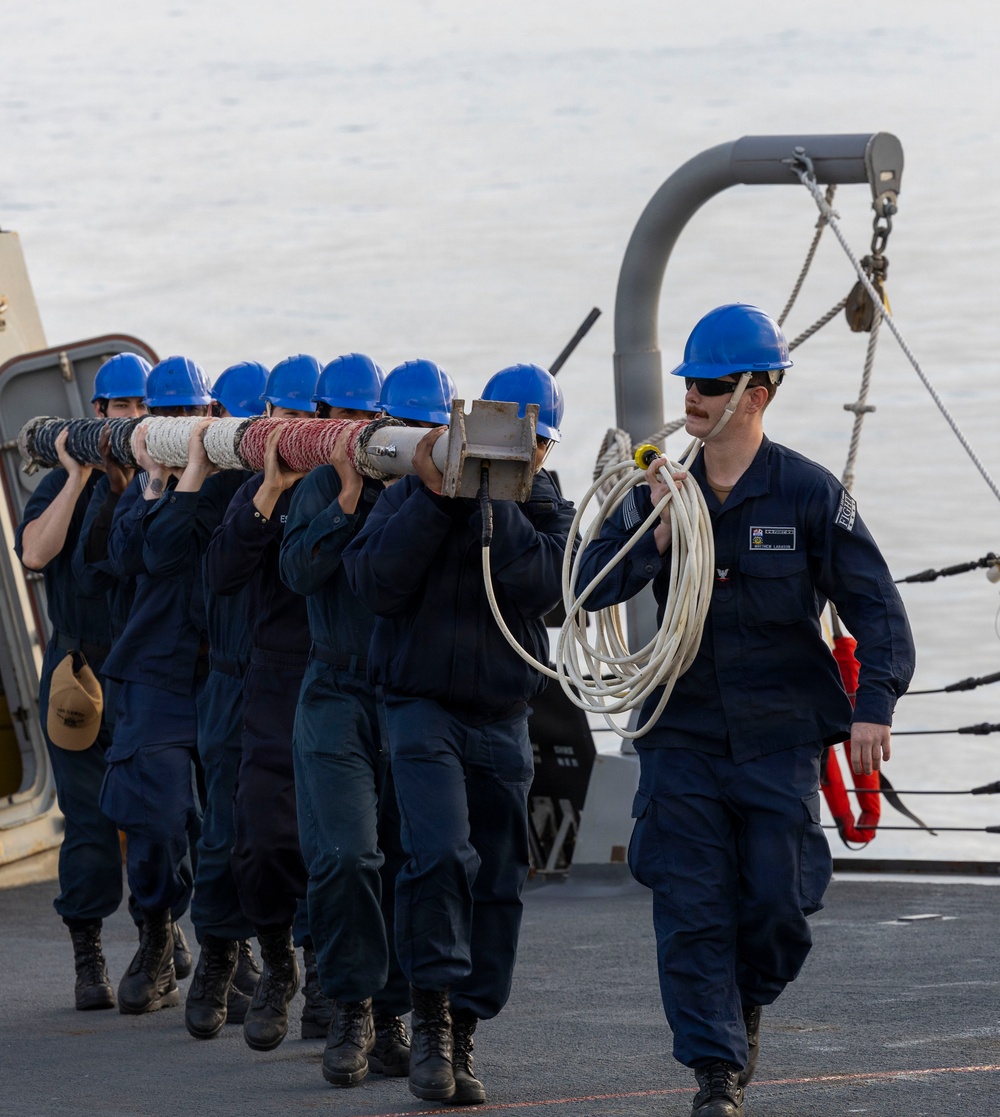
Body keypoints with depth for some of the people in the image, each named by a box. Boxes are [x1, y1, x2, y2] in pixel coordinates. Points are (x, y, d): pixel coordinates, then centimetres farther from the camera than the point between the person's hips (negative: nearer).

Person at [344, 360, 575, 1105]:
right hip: (425, 704, -4)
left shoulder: (548, 512, 6)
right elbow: (379, 585, -13)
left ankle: (461, 1039, 14)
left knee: (499, 882, 4)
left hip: (504, 721, 4)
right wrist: (432, 498, -17)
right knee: (441, 854, -22)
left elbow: (537, 588, -14)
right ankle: (431, 1021, -11)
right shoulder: (413, 495, 0)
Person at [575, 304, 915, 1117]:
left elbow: (875, 605, -4)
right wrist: (655, 531, -18)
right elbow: (592, 586, -2)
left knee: (779, 904, -2)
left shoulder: (809, 493, -3)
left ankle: (747, 1001, 29)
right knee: (691, 911, -5)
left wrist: (874, 706, -17)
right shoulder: (660, 489, 6)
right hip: (684, 735, 2)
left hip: (780, 737, -2)